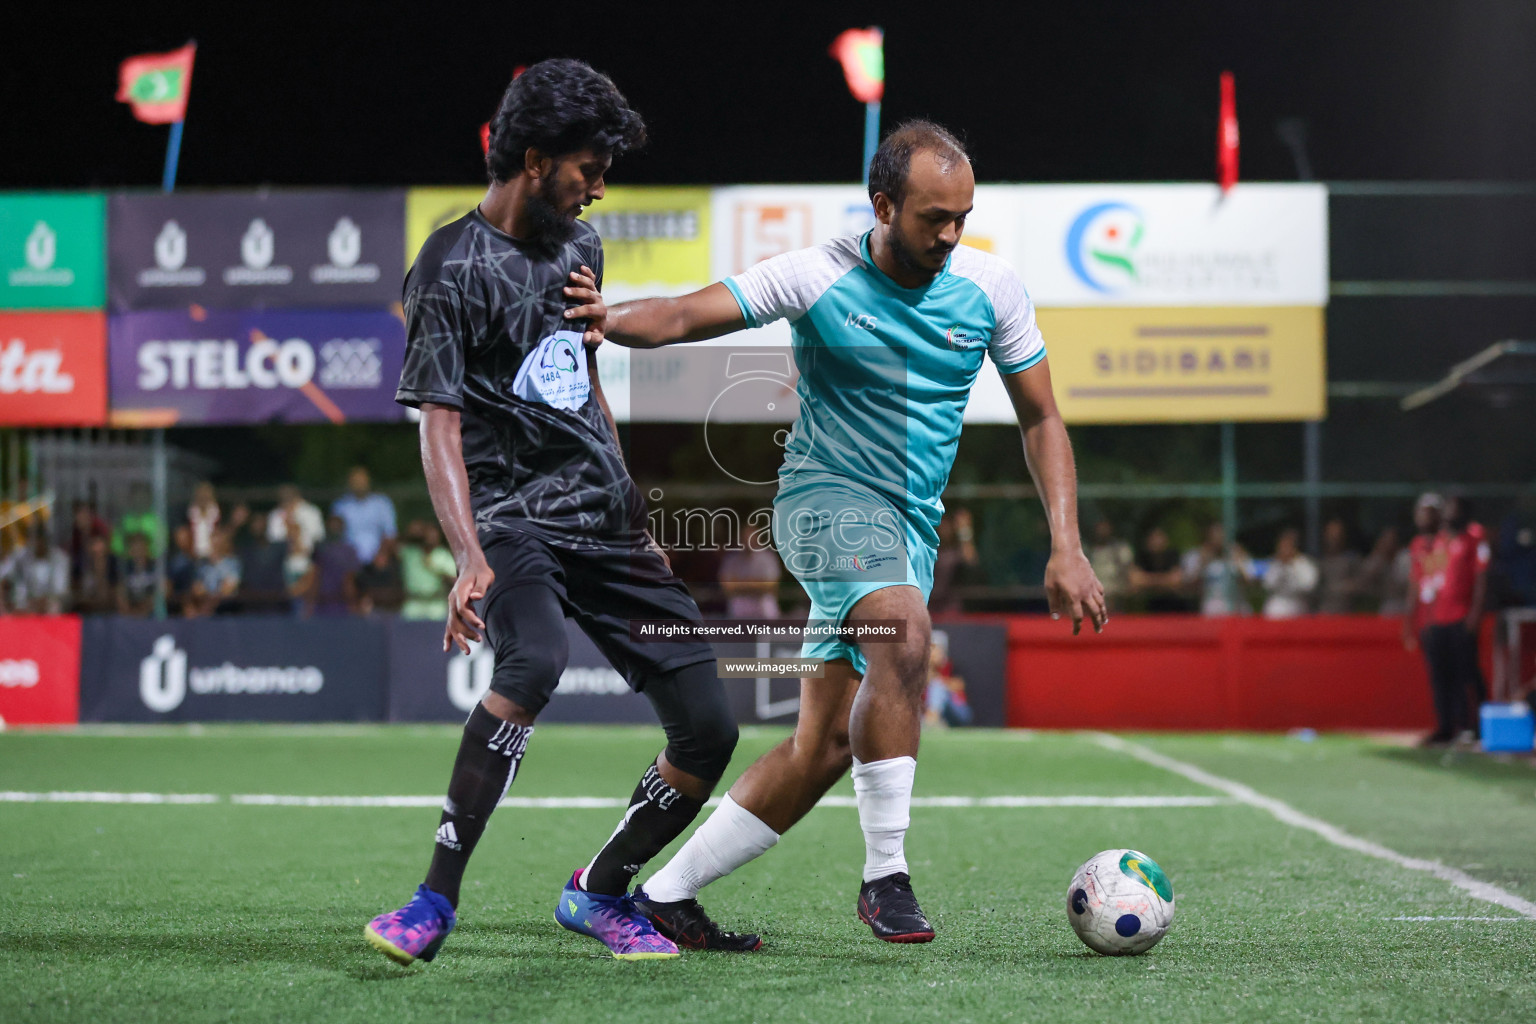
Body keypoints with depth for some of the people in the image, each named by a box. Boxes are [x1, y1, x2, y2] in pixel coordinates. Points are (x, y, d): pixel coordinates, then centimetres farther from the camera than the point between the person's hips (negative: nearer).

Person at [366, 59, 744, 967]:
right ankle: (437, 898, -27)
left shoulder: (580, 246, 15)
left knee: (710, 730, -1)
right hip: (515, 521, -7)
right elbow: (440, 426, -15)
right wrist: (469, 558, -28)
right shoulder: (454, 267, -8)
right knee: (535, 662, -37)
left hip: (609, 526, 7)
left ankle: (600, 893, 22)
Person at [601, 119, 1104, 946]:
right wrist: (605, 316, -40)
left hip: (910, 527, 5)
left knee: (825, 745, -1)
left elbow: (1039, 420, 9)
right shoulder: (818, 277, -10)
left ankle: (662, 894, 12)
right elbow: (685, 316, -18)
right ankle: (885, 876, -24)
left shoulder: (990, 288, 0)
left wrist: (1066, 547, -1)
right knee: (905, 635, -34)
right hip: (826, 497, -5)